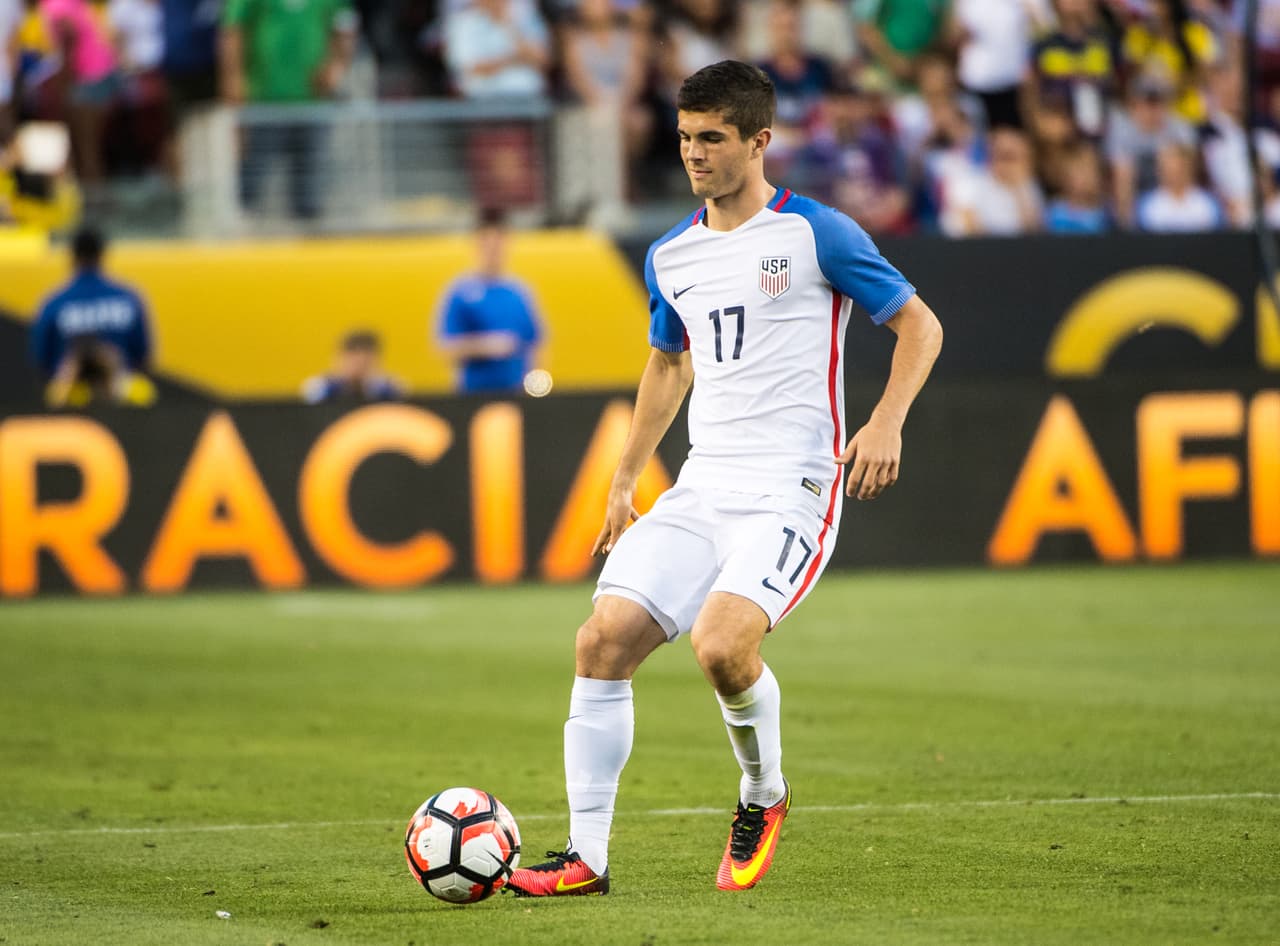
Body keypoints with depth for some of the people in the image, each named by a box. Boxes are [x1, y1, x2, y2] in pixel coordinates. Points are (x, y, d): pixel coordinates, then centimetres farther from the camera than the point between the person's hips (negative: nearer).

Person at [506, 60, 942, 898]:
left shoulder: (815, 234, -5)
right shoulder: (672, 256, 13)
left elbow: (918, 324, 0)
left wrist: (887, 422, -15)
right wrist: (625, 481, 25)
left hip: (791, 490, -6)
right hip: (703, 486, 6)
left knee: (721, 645, -27)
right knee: (604, 639, -10)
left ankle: (763, 796, 3)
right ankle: (586, 855, -4)